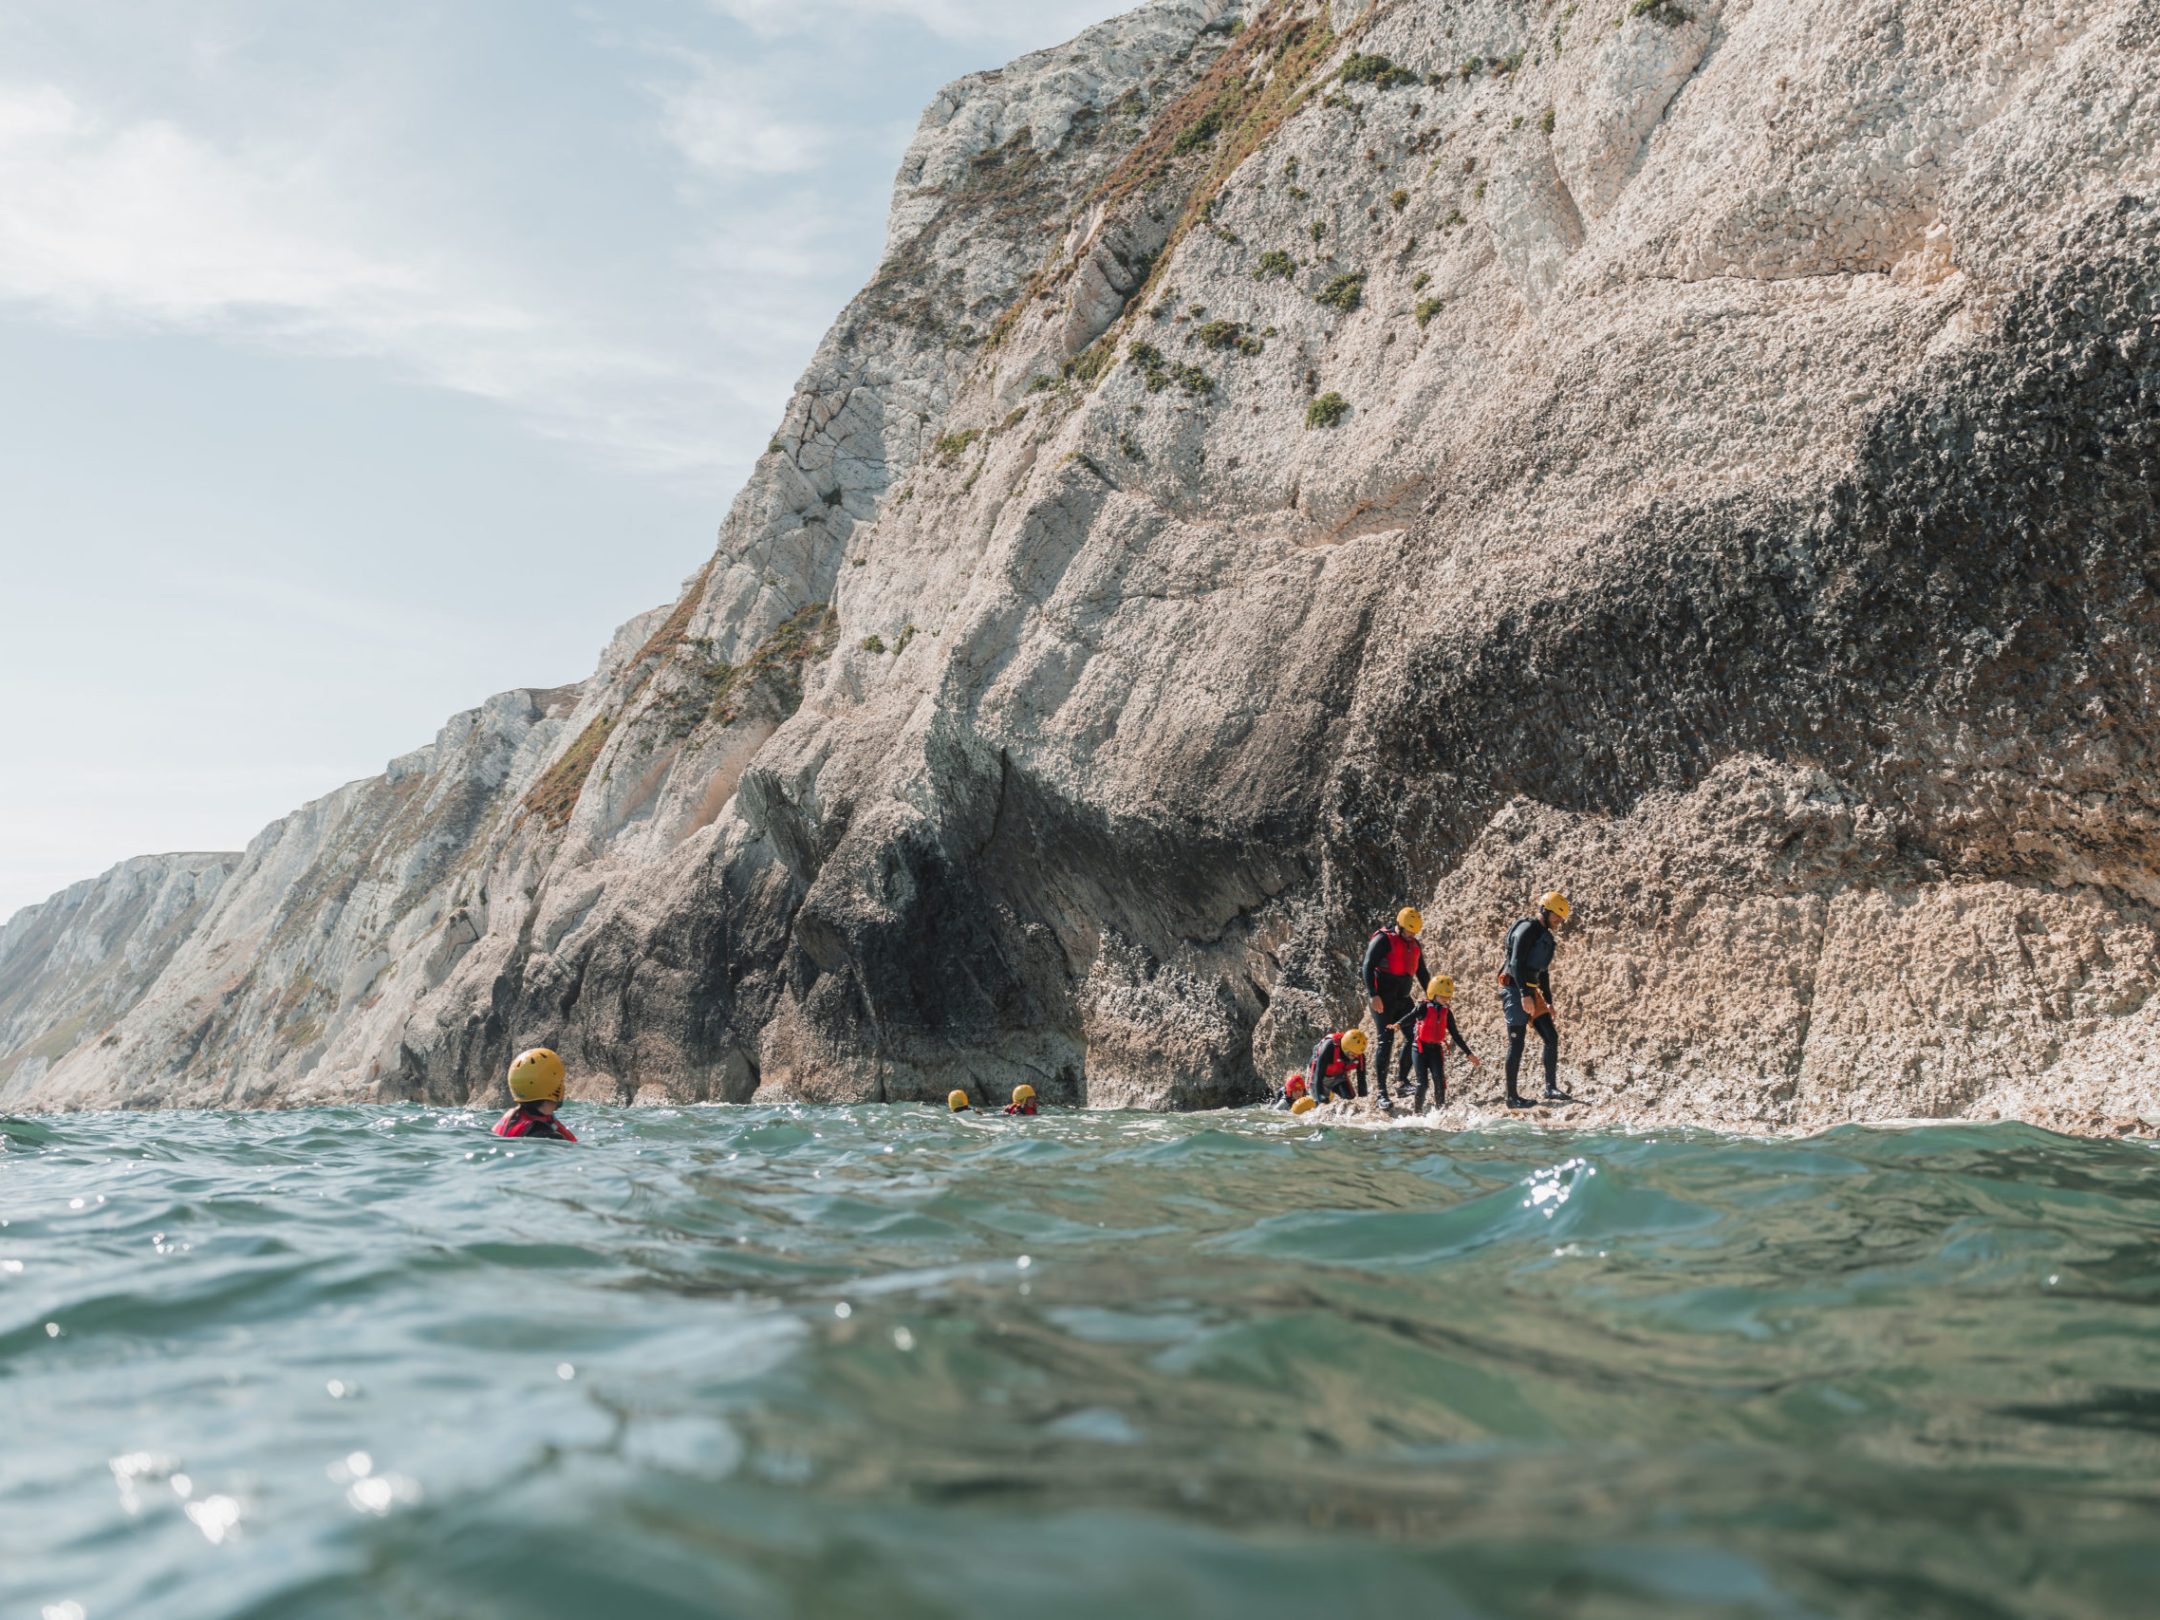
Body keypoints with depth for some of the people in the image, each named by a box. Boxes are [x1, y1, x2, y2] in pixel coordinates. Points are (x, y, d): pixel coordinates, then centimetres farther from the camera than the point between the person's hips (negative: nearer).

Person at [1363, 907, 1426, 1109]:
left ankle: (1402, 1080, 11)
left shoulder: (1415, 945, 13)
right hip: (1383, 999, -7)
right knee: (1386, 1040, -10)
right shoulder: (1383, 940, -8)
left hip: (1403, 999, 7)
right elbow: (1368, 967, -14)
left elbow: (1422, 973, 22)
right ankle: (1382, 1093, -9)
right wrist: (1373, 995, -22)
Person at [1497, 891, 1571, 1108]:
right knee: (1517, 1043, -7)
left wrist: (1548, 1001, 21)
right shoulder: (1527, 929, -12)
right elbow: (1516, 964, -21)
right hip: (1516, 990, -9)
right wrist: (1524, 994, -27)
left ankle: (1551, 1088, 13)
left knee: (1551, 1037, 7)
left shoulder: (1545, 936, 18)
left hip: (1531, 992, 9)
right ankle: (1512, 1097, -3)